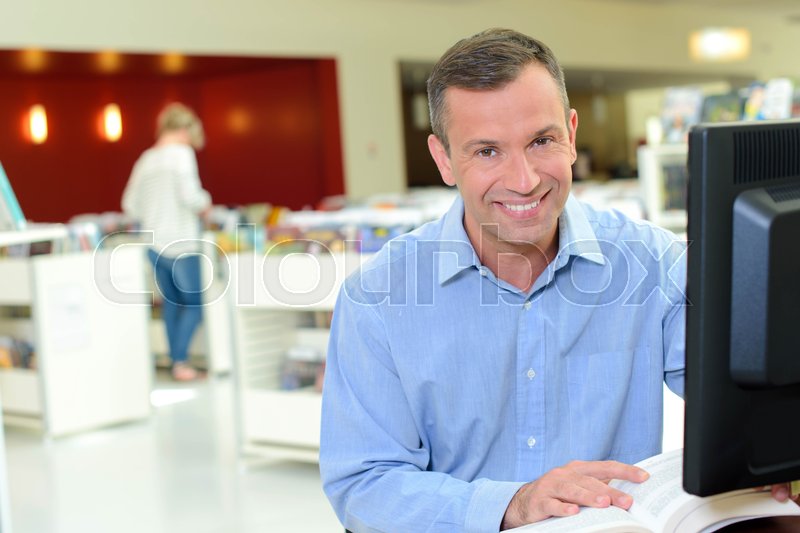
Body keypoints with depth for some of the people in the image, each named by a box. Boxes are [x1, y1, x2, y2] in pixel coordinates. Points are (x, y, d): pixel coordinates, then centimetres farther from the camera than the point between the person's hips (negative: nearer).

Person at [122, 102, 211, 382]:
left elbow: (130, 205, 12)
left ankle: (176, 361, 17)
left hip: (153, 244, 6)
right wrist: (205, 202, 0)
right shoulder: (181, 153, -9)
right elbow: (189, 195, -20)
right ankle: (181, 360, -4)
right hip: (181, 244, -6)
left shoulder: (145, 159, 10)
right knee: (196, 303, 4)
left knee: (171, 301, 15)